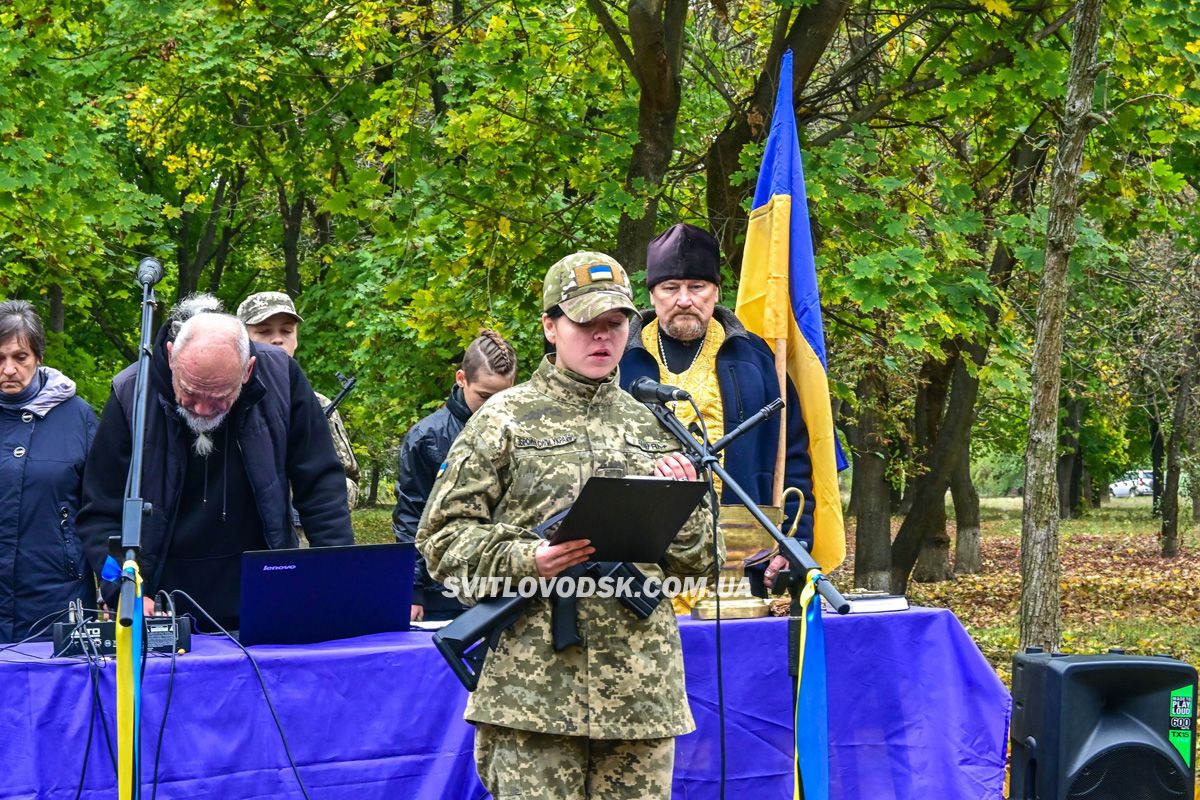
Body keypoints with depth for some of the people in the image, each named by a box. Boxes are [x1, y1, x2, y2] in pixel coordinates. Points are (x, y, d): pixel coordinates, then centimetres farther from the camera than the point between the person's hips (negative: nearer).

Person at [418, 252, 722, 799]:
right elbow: (442, 537, 1)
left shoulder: (653, 427, 16)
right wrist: (525, 559, -14)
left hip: (643, 686, 4)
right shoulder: (505, 420, 4)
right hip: (535, 686, -4)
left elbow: (701, 563, 20)